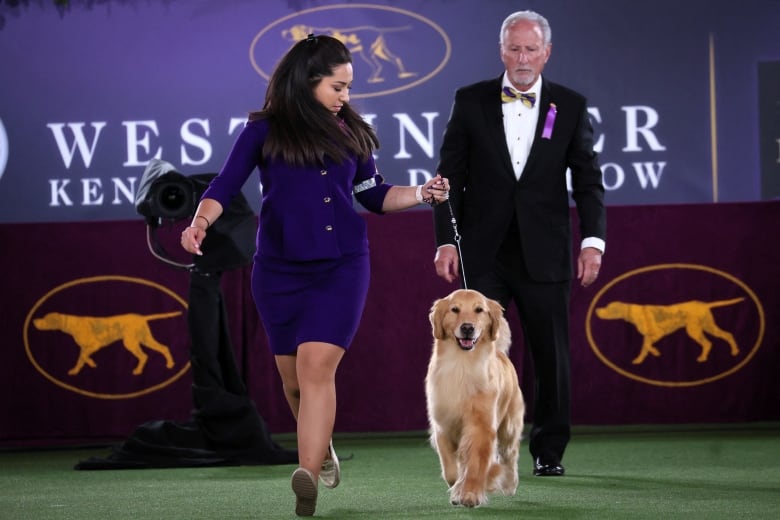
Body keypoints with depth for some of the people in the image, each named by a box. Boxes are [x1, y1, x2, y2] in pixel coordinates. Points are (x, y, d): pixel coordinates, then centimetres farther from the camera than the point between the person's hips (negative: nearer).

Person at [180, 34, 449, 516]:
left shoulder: (350, 132, 7)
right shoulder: (264, 131, -1)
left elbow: (375, 194, 16)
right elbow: (225, 186, -7)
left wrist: (422, 193, 1)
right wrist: (201, 222, -26)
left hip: (341, 266, 0)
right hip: (279, 271, 0)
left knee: (316, 368, -17)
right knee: (295, 379, 10)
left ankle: (308, 477, -27)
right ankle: (322, 448, 38)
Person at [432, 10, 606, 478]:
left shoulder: (570, 106, 4)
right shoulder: (471, 102, 3)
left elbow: (588, 179, 4)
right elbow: (450, 175, 4)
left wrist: (593, 240, -7)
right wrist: (445, 240, -3)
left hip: (544, 254, 0)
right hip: (484, 252, 0)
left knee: (552, 354, 3)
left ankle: (549, 451, 16)